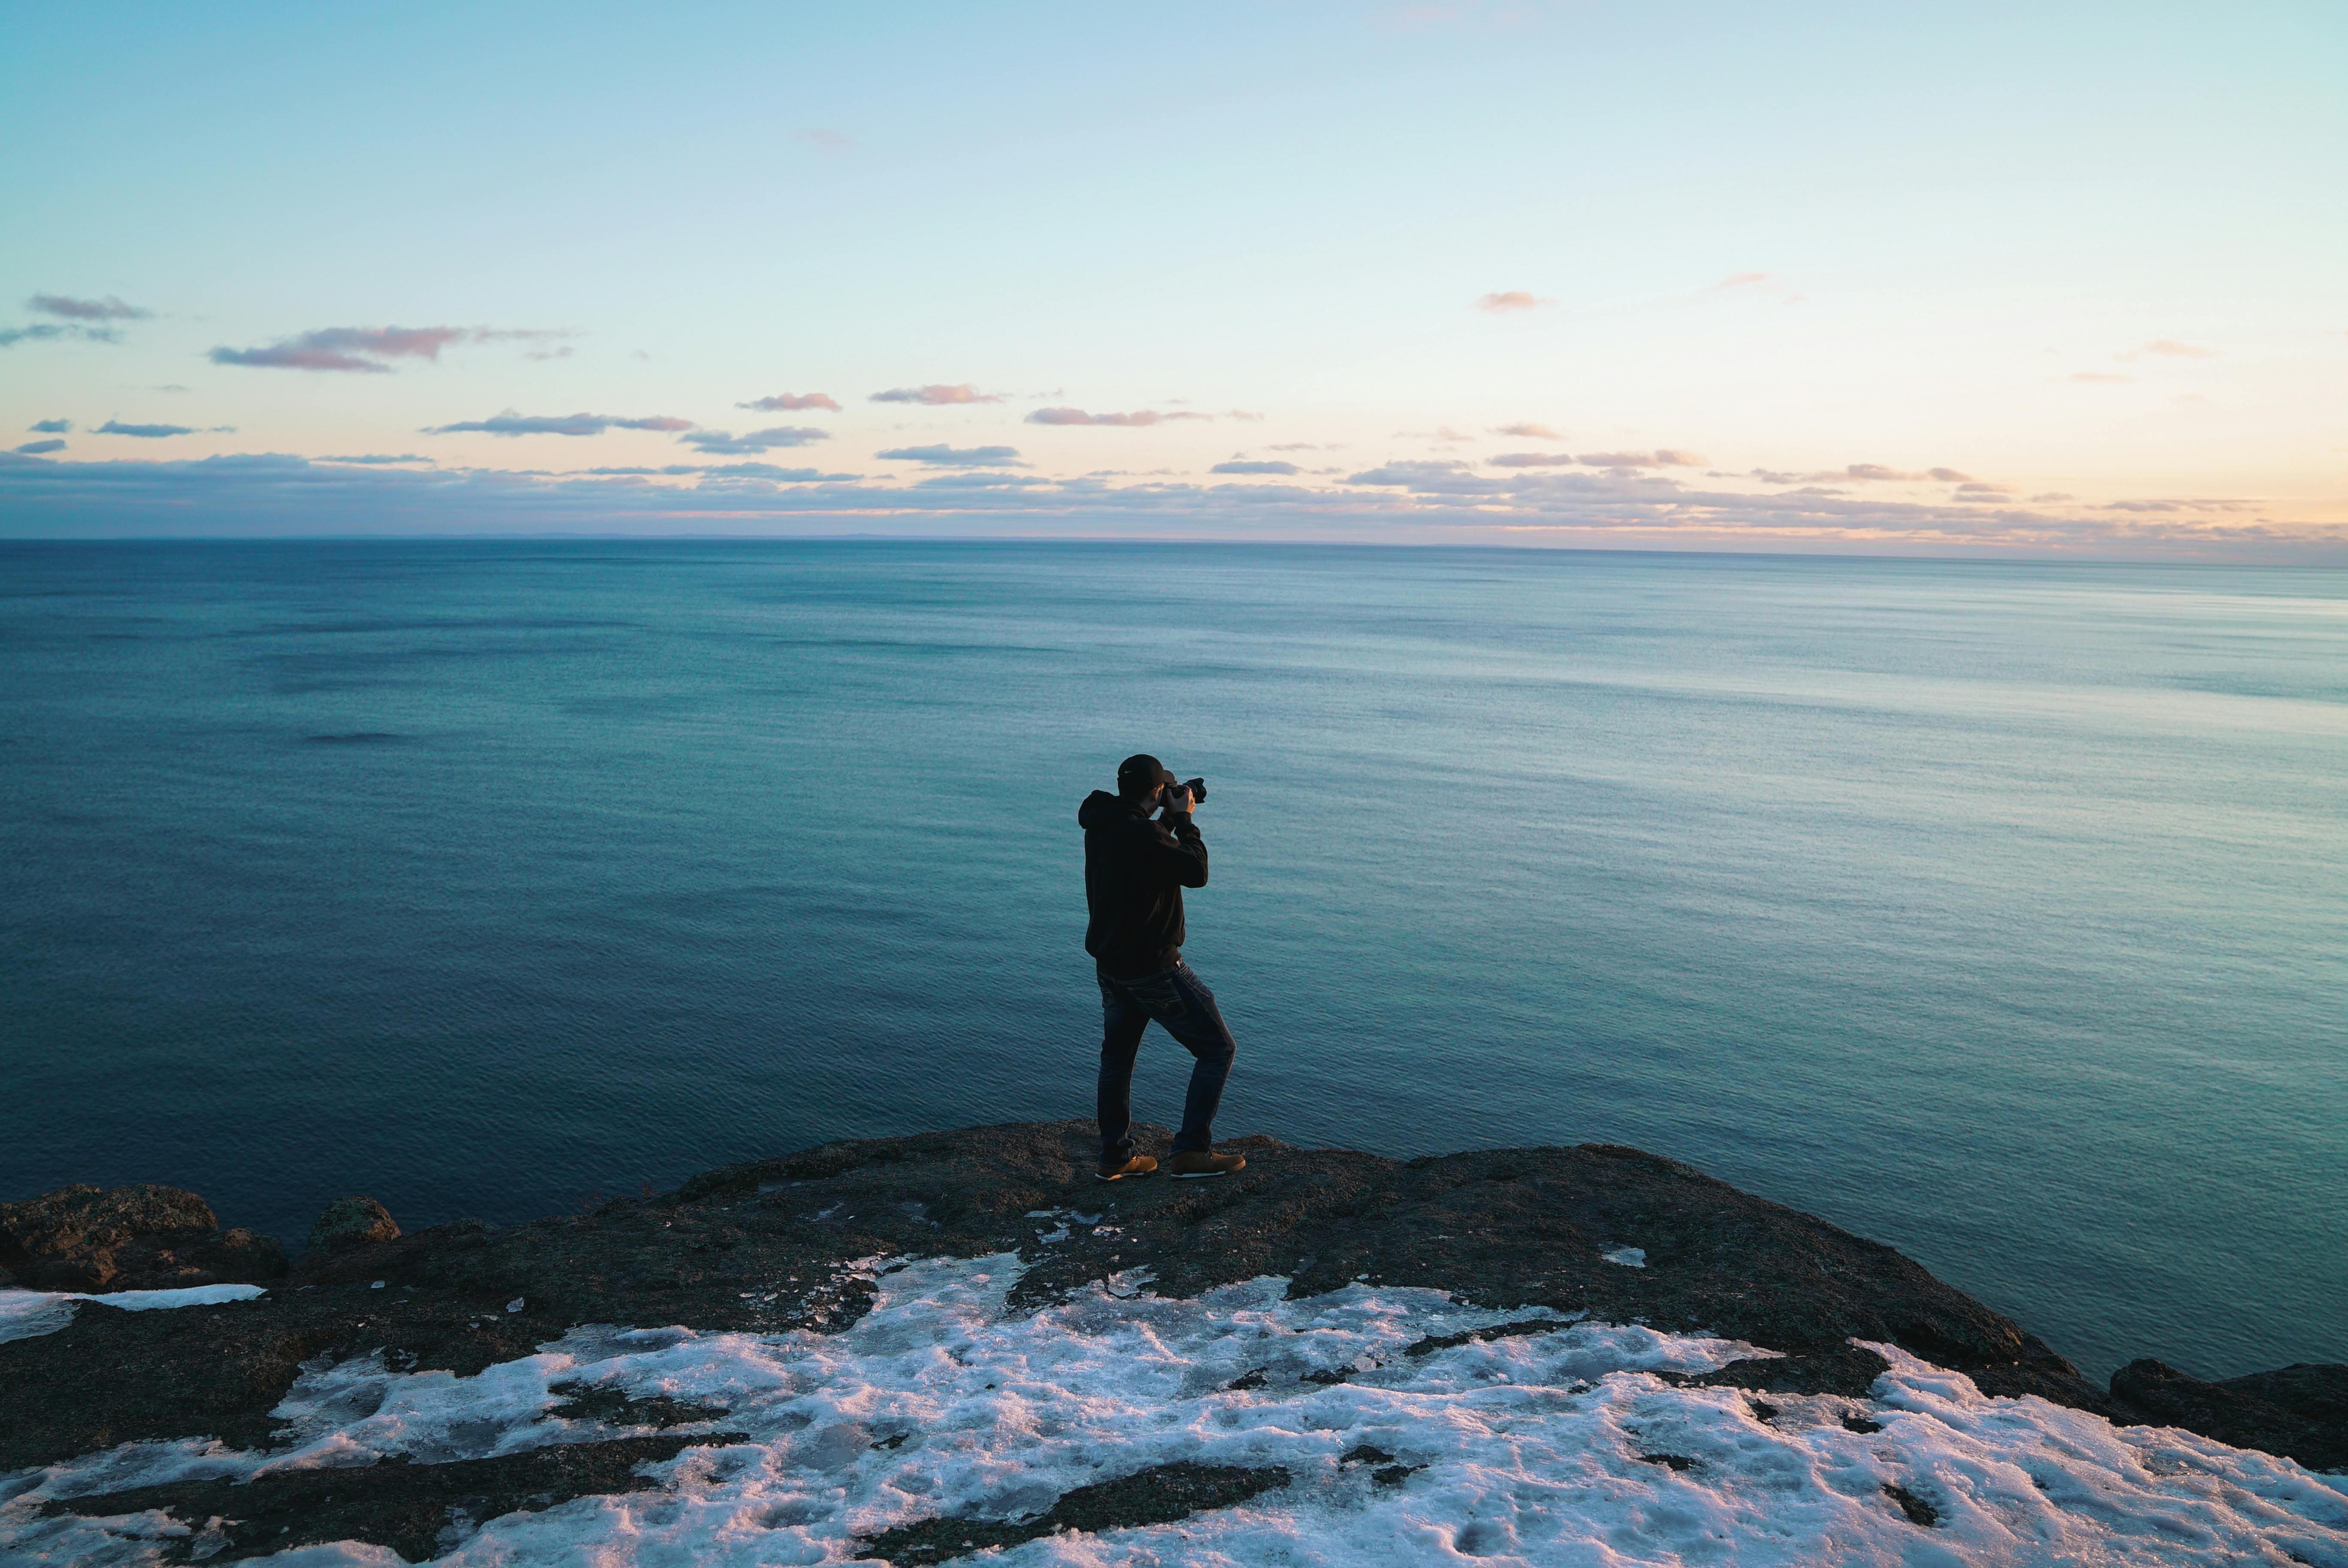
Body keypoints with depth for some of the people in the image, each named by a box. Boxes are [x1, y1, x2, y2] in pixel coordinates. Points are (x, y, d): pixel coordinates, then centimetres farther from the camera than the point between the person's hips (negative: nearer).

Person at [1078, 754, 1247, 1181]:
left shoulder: (1100, 828, 5)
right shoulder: (1141, 834, -24)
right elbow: (1197, 872, -18)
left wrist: (1169, 821, 15)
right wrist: (1184, 820, -9)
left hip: (1110, 964, 9)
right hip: (1152, 967, -9)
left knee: (1117, 1057, 19)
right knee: (1217, 1049, 2)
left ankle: (1115, 1157, 27)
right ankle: (1192, 1151, 0)